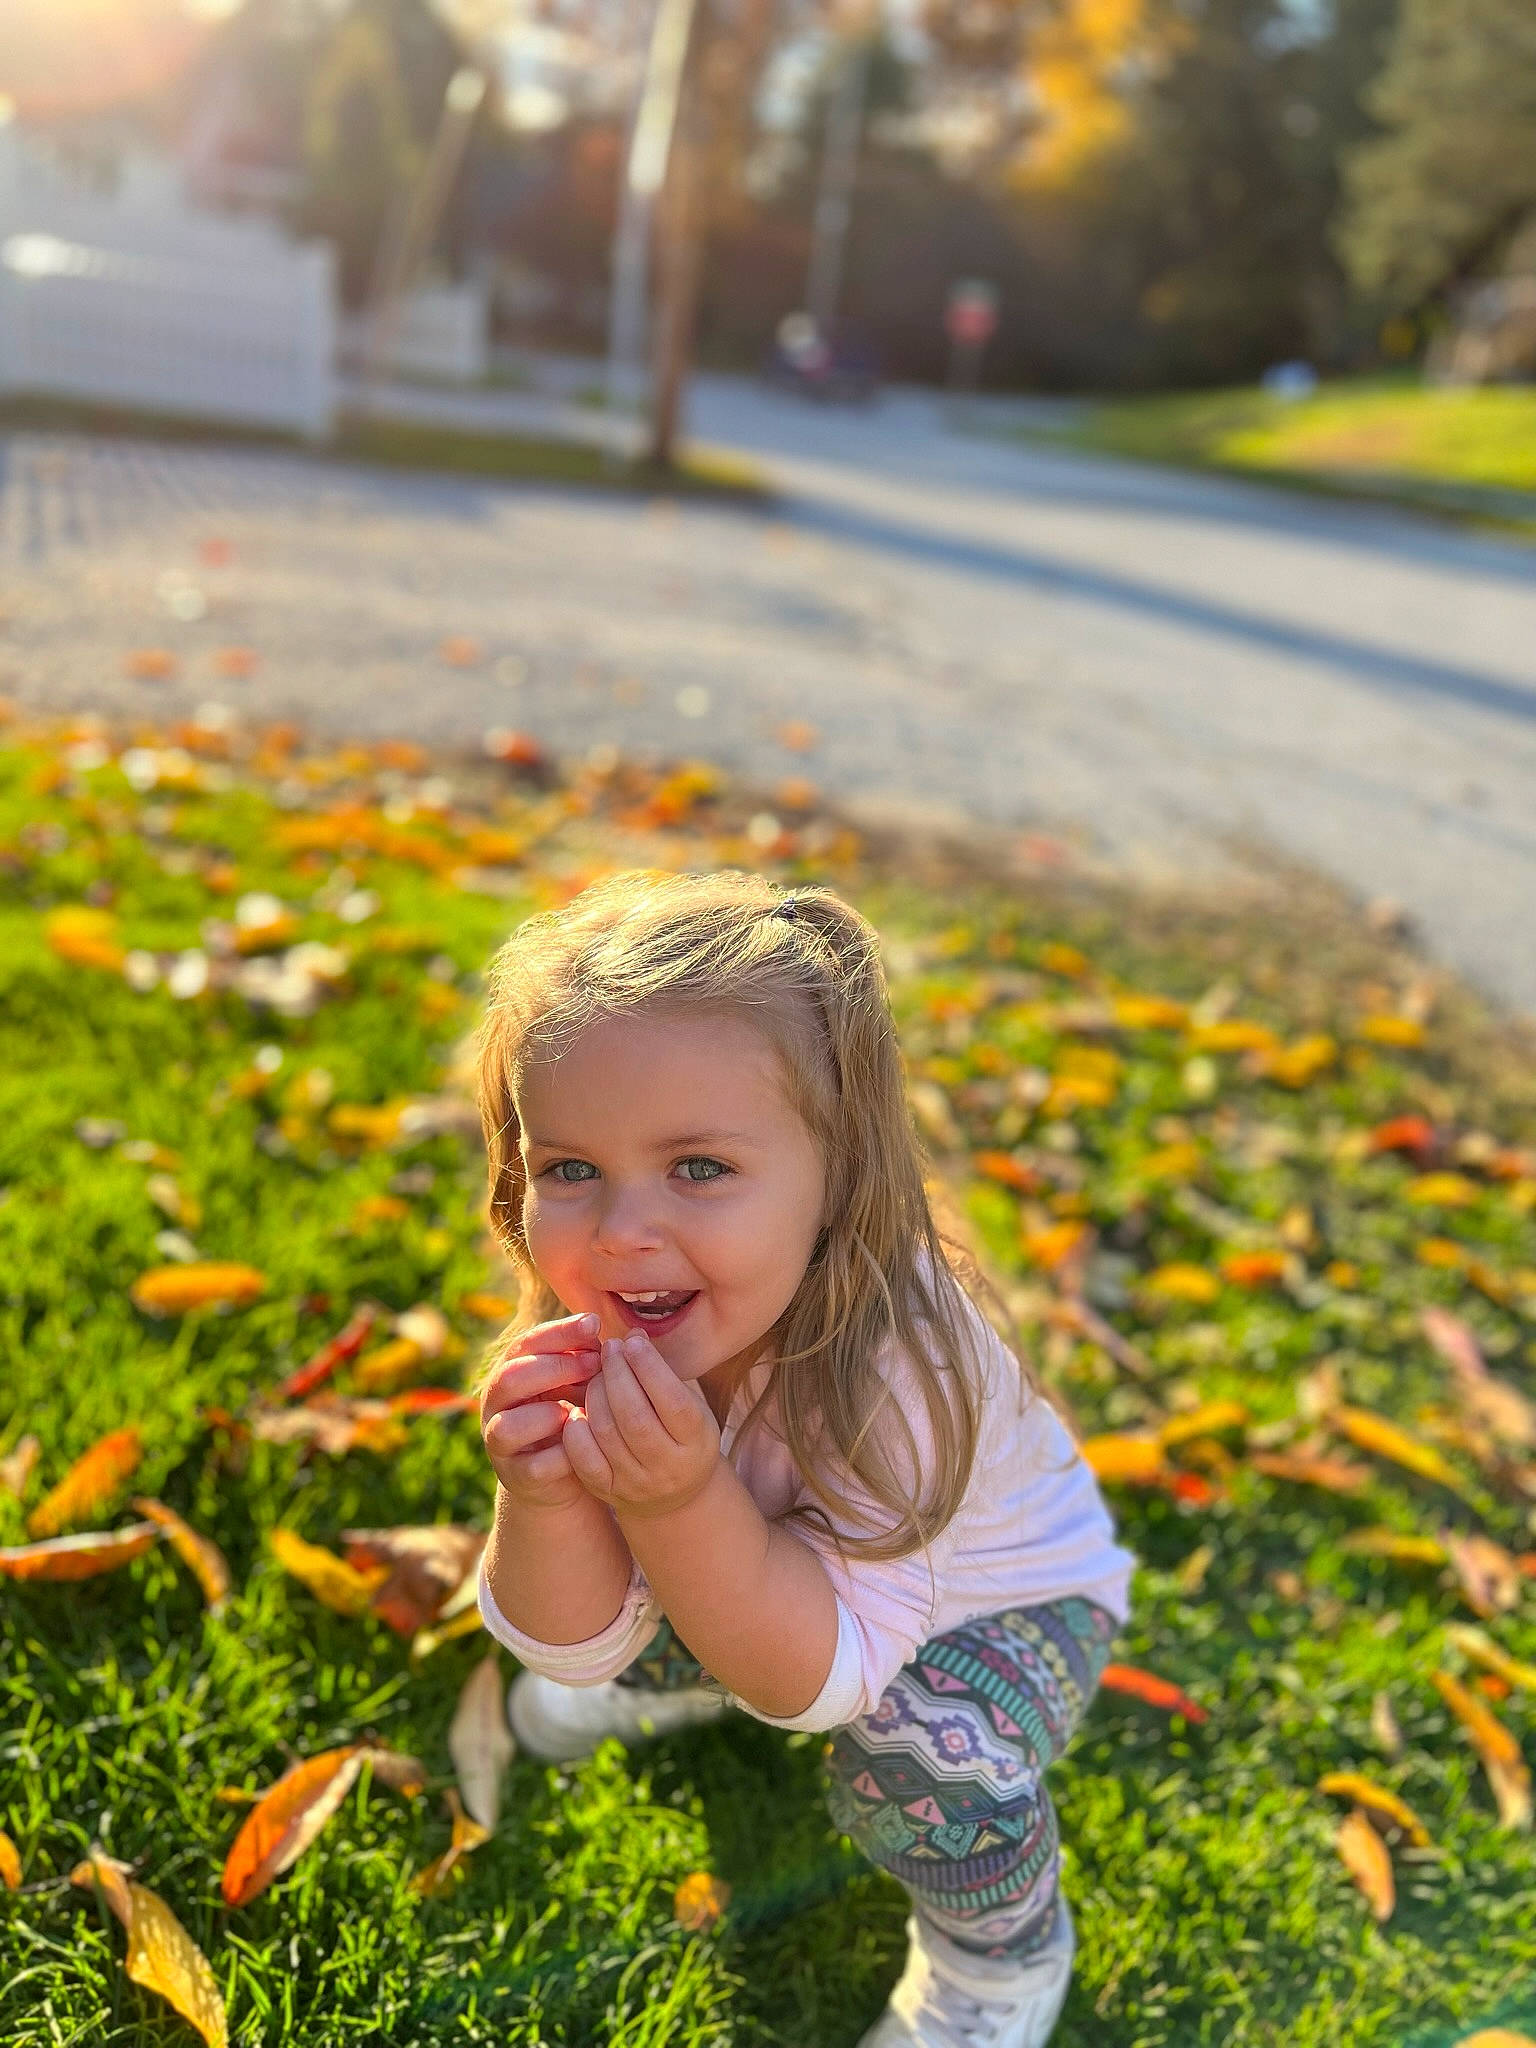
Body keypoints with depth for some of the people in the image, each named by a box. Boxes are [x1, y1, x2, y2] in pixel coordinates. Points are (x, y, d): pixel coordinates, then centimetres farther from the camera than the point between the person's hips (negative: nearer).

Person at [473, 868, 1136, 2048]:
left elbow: (822, 1681, -36)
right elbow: (573, 1646, -18)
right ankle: (691, 1679, 31)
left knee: (924, 1756, -29)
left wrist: (682, 1505, -52)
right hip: (750, 1559, 5)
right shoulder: (592, 1332, -25)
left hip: (1000, 1594, -5)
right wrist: (543, 1500, -40)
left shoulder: (895, 1362, -42)